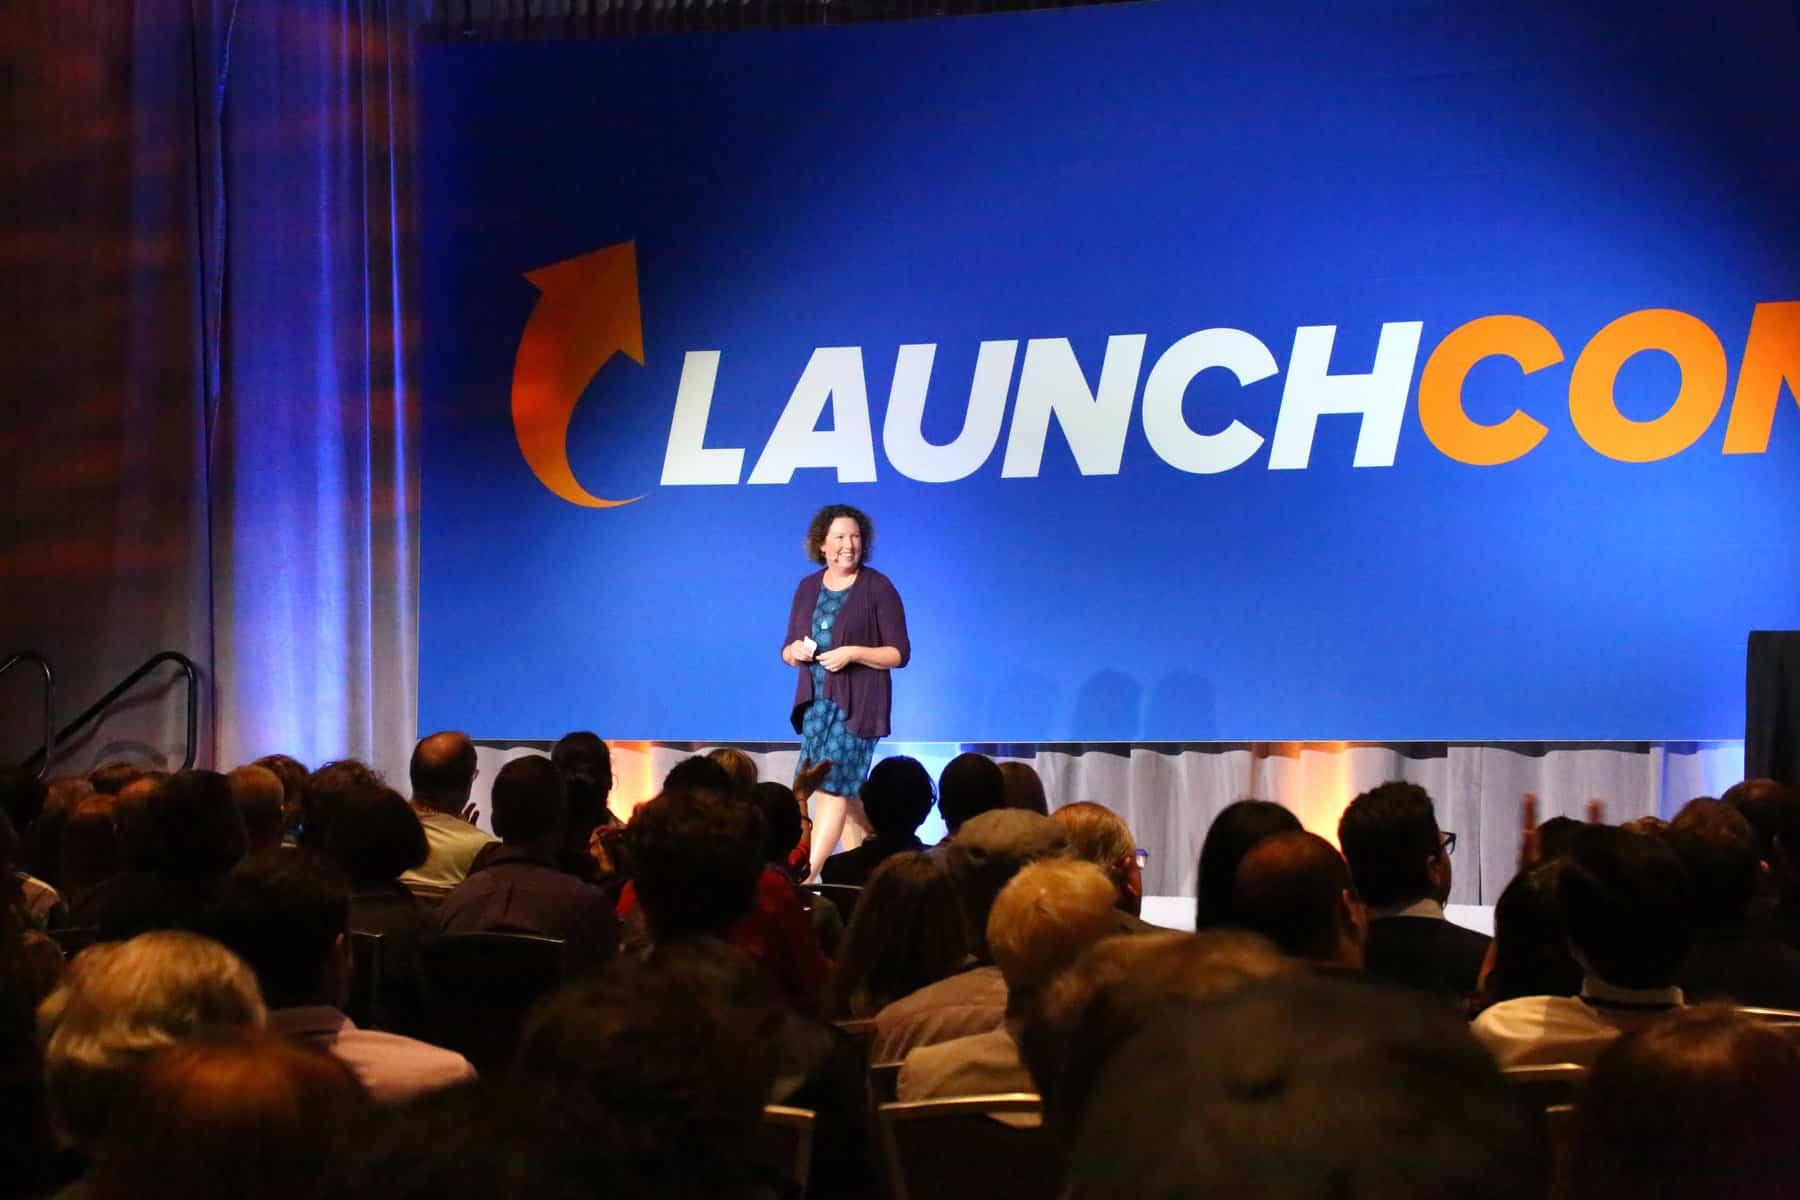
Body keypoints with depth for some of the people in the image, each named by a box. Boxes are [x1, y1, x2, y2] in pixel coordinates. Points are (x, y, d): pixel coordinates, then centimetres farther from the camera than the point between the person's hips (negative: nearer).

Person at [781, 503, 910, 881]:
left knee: (832, 784, -13)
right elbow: (788, 652, 16)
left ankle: (804, 876, -17)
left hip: (857, 704, -6)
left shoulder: (878, 588, -5)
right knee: (842, 791, 9)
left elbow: (900, 653, -7)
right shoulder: (808, 587, 10)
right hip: (815, 702, 6)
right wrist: (794, 651, -8)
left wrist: (852, 653, -19)